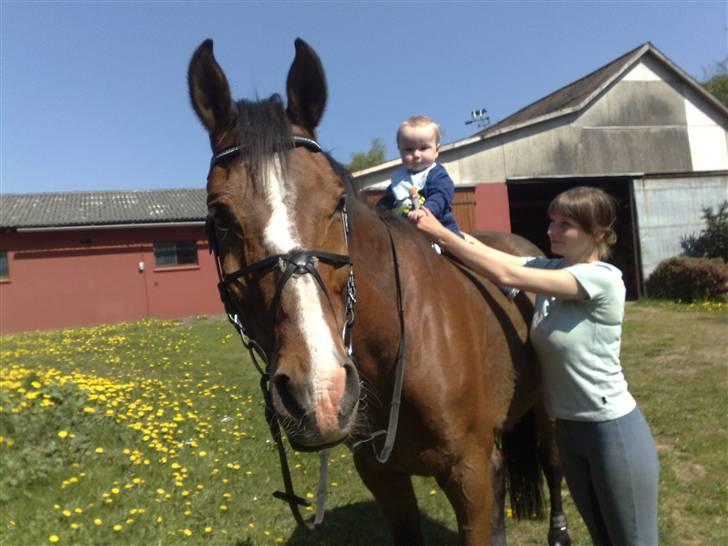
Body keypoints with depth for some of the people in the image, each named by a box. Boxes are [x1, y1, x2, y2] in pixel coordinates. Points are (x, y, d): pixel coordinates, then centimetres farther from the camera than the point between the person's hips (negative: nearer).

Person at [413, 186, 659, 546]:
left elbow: (505, 275, -27)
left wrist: (440, 233, -23)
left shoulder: (603, 278, -20)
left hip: (613, 431, -7)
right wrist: (438, 233, -21)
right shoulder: (551, 268, 2)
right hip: (567, 428, 7)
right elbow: (498, 257, -9)